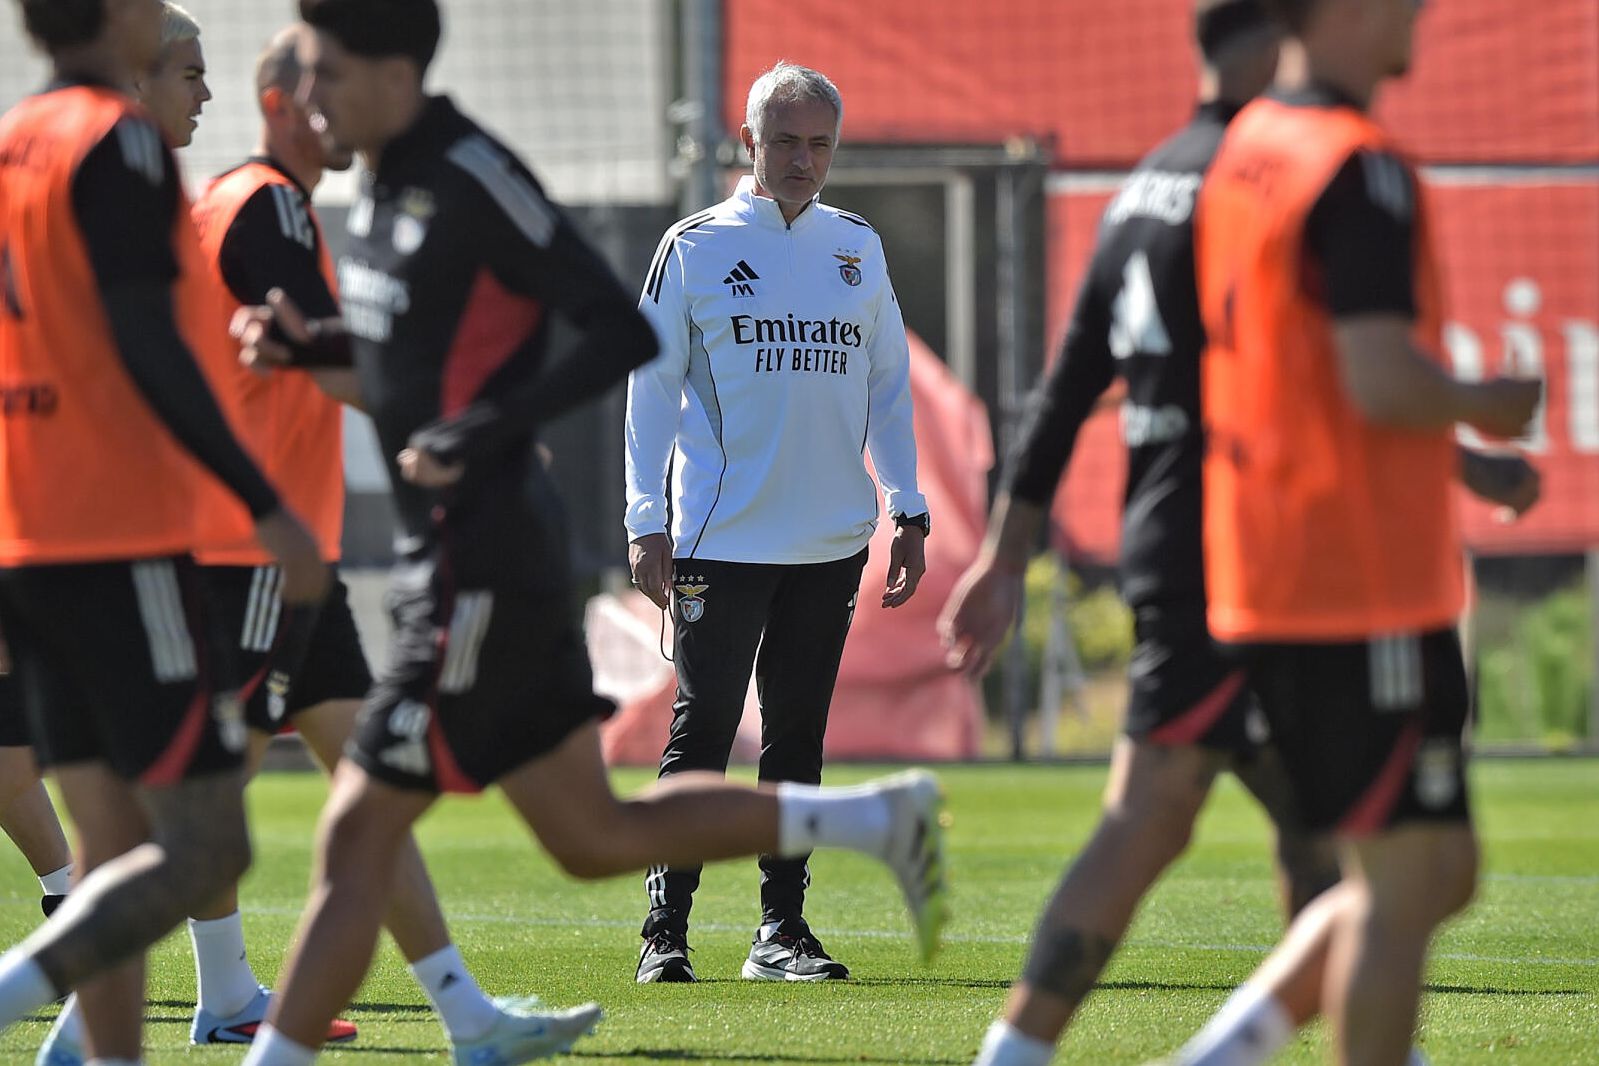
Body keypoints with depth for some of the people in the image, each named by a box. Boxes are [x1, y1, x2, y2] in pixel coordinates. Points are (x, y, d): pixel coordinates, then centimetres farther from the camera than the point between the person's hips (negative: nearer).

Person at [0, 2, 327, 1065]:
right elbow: (145, 344, -17)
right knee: (204, 847, -8)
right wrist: (268, 507, -15)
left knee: (116, 848, 11)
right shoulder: (118, 139, -10)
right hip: (120, 541, -9)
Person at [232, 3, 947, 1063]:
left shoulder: (474, 182, -16)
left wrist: (483, 433, -25)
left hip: (481, 565, -10)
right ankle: (883, 821, 22)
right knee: (596, 837, 15)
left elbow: (624, 333, -18)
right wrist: (308, 341, 8)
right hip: (449, 551, 10)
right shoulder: (388, 181, 11)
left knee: (357, 836, -6)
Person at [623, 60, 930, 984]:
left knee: (799, 735, 7)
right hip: (720, 540, -4)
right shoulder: (696, 247, 1)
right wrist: (648, 523, -6)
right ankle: (667, 933, -3)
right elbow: (653, 385, 1)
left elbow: (889, 384, 16)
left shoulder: (858, 248, 11)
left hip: (831, 542, 4)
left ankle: (782, 931, 12)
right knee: (704, 729, -5)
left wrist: (909, 511, 10)